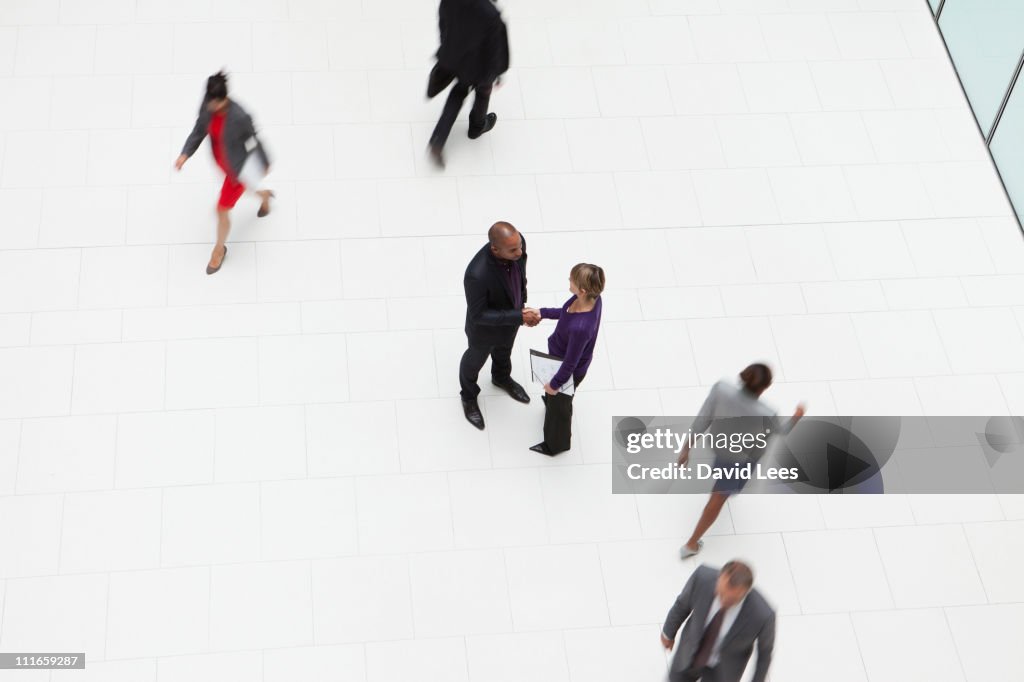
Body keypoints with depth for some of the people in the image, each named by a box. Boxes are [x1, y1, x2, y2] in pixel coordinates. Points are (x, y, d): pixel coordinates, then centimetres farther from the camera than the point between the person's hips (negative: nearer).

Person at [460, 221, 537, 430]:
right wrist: (519, 317, -34)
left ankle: (501, 378, 67)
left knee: (504, 351, 35)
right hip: (485, 327, -5)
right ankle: (469, 396, 57)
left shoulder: (518, 243, -29)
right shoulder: (477, 274, -47)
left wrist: (522, 303, 7)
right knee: (476, 359, 27)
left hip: (510, 315, 5)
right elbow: (478, 315, -31)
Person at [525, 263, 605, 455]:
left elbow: (570, 363, -29)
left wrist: (555, 384, -14)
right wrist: (543, 313, 3)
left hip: (569, 371, -6)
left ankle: (556, 443, 53)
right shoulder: (591, 298, -24)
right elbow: (566, 312, 1)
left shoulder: (580, 328, -47)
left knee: (559, 404, 24)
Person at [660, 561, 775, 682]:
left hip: (726, 666, -2)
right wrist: (668, 632, 7)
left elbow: (765, 646, -17)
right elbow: (684, 602, -11)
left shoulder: (762, 613, -42)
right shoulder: (703, 577, -36)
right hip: (693, 648, 2)